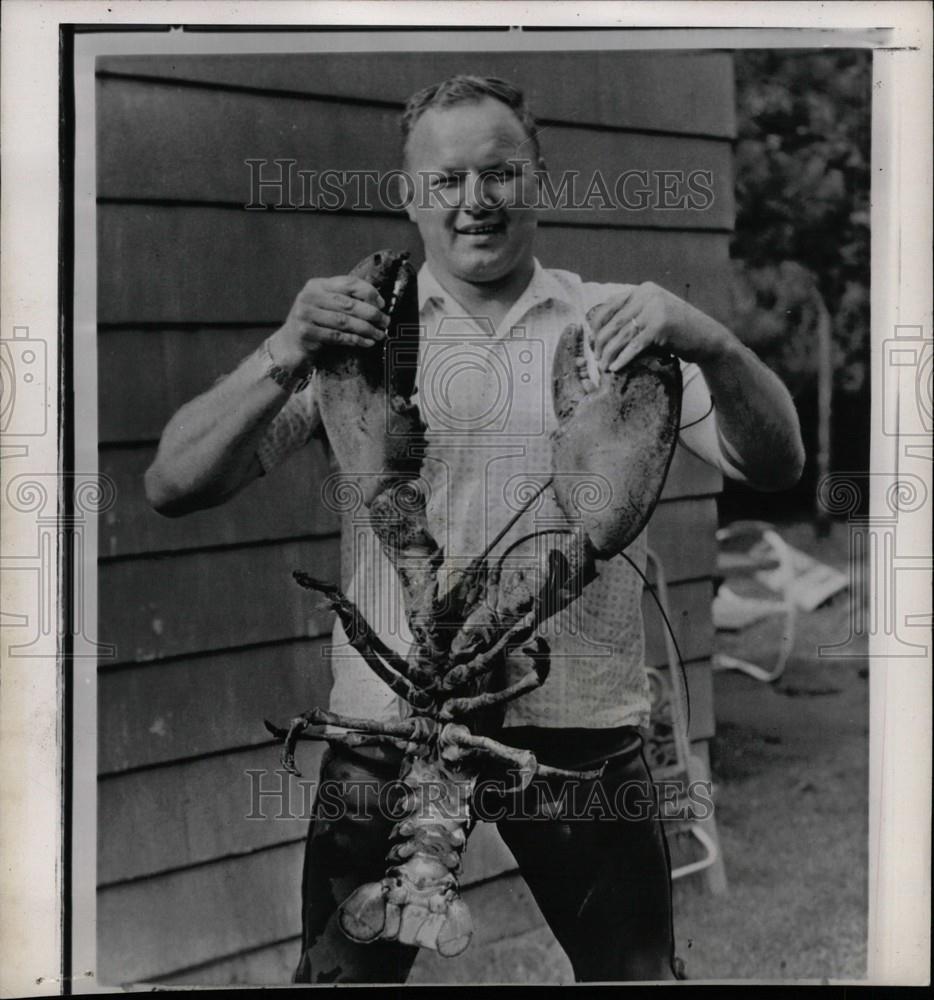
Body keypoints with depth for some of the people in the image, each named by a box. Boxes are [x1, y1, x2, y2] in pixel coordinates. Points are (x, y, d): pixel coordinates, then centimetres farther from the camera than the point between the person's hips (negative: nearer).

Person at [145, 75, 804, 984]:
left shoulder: (613, 326, 6)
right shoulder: (353, 328, 4)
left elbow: (772, 466, -3)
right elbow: (174, 486, -5)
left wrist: (711, 346, -23)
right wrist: (284, 360, -22)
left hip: (582, 727, 1)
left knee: (636, 969, 7)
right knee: (342, 972, 7)